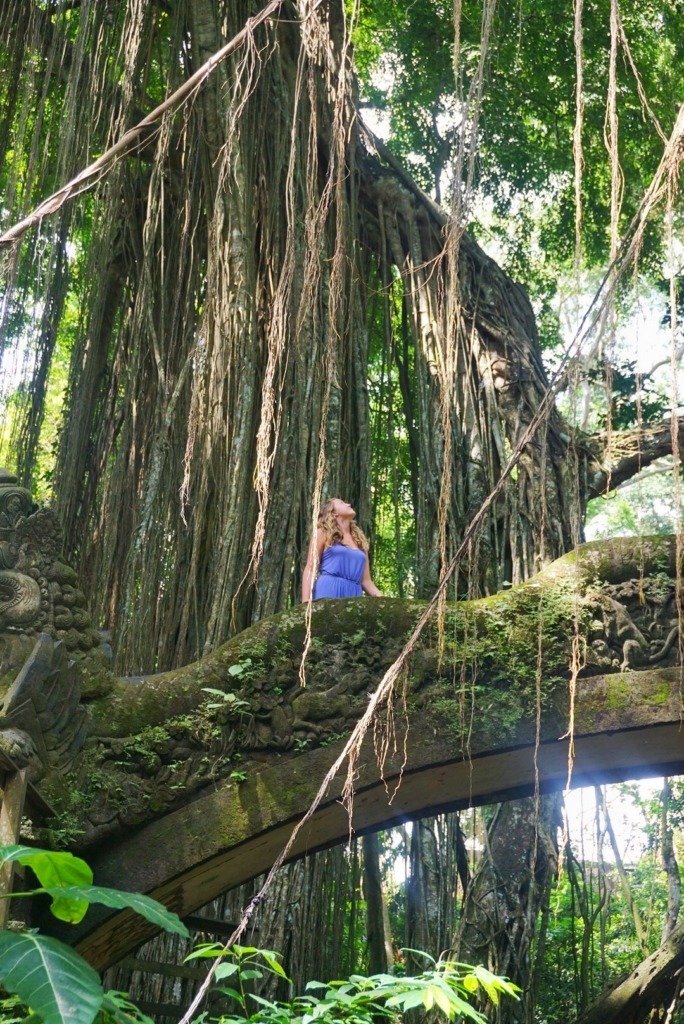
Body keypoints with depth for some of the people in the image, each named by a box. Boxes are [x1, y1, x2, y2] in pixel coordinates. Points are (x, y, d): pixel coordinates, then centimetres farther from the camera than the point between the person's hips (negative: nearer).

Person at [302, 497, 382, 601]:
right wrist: (306, 603, -11)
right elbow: (310, 569, 3)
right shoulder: (323, 533, 11)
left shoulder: (360, 540, 25)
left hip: (353, 595, 5)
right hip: (328, 593, -5)